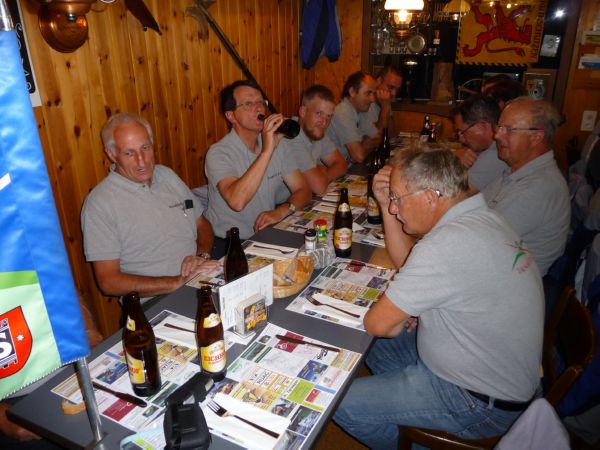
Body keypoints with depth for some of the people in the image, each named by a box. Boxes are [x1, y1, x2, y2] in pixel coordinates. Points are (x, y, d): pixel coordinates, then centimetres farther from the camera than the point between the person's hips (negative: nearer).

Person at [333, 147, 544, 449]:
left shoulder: (448, 244, -34)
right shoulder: (480, 216, -3)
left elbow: (377, 323, -25)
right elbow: (409, 262, 9)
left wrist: (399, 324, -4)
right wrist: (387, 204, -2)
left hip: (480, 403, -9)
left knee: (340, 403, -6)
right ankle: (406, 416, 33)